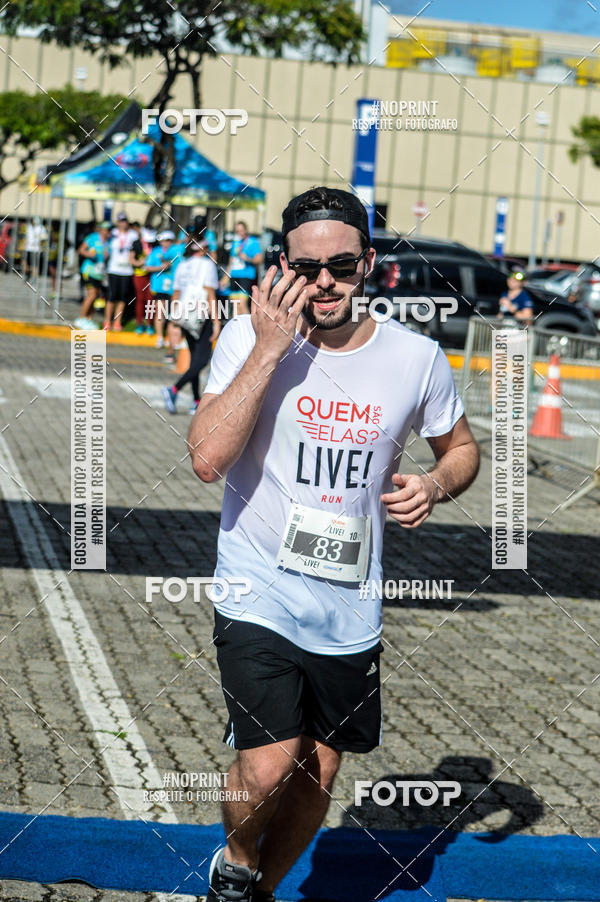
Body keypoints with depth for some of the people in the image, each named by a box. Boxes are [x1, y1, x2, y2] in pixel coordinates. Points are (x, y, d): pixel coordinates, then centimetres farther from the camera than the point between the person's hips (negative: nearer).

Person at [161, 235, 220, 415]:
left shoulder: (182, 266, 10)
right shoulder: (207, 264, -7)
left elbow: (175, 295, 13)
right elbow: (210, 294, -13)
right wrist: (216, 321, -13)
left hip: (185, 317, 7)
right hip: (203, 316, -7)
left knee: (194, 358, 13)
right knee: (202, 359, -7)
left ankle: (196, 402, 12)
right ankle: (174, 390, -24)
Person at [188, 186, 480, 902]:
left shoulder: (417, 358, -3)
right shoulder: (249, 338, -9)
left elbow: (462, 447, 14)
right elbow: (207, 459, -21)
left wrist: (436, 483, -9)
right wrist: (270, 349, -24)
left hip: (350, 612, 3)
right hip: (258, 598, -3)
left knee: (317, 774, 12)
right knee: (269, 768, -15)